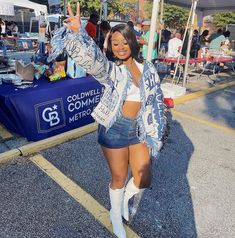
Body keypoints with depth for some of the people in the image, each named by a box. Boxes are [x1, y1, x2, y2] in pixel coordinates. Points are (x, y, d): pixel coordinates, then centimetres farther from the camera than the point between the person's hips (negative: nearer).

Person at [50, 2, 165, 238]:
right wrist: (77, 32, -44)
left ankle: (124, 199, 46)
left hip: (139, 130, 4)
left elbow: (156, 101, 8)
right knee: (118, 178, 12)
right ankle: (116, 216, 43)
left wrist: (154, 132, 8)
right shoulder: (110, 70, -5)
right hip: (115, 130, -3)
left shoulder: (148, 69, 4)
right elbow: (90, 58, -27)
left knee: (144, 180, 10)